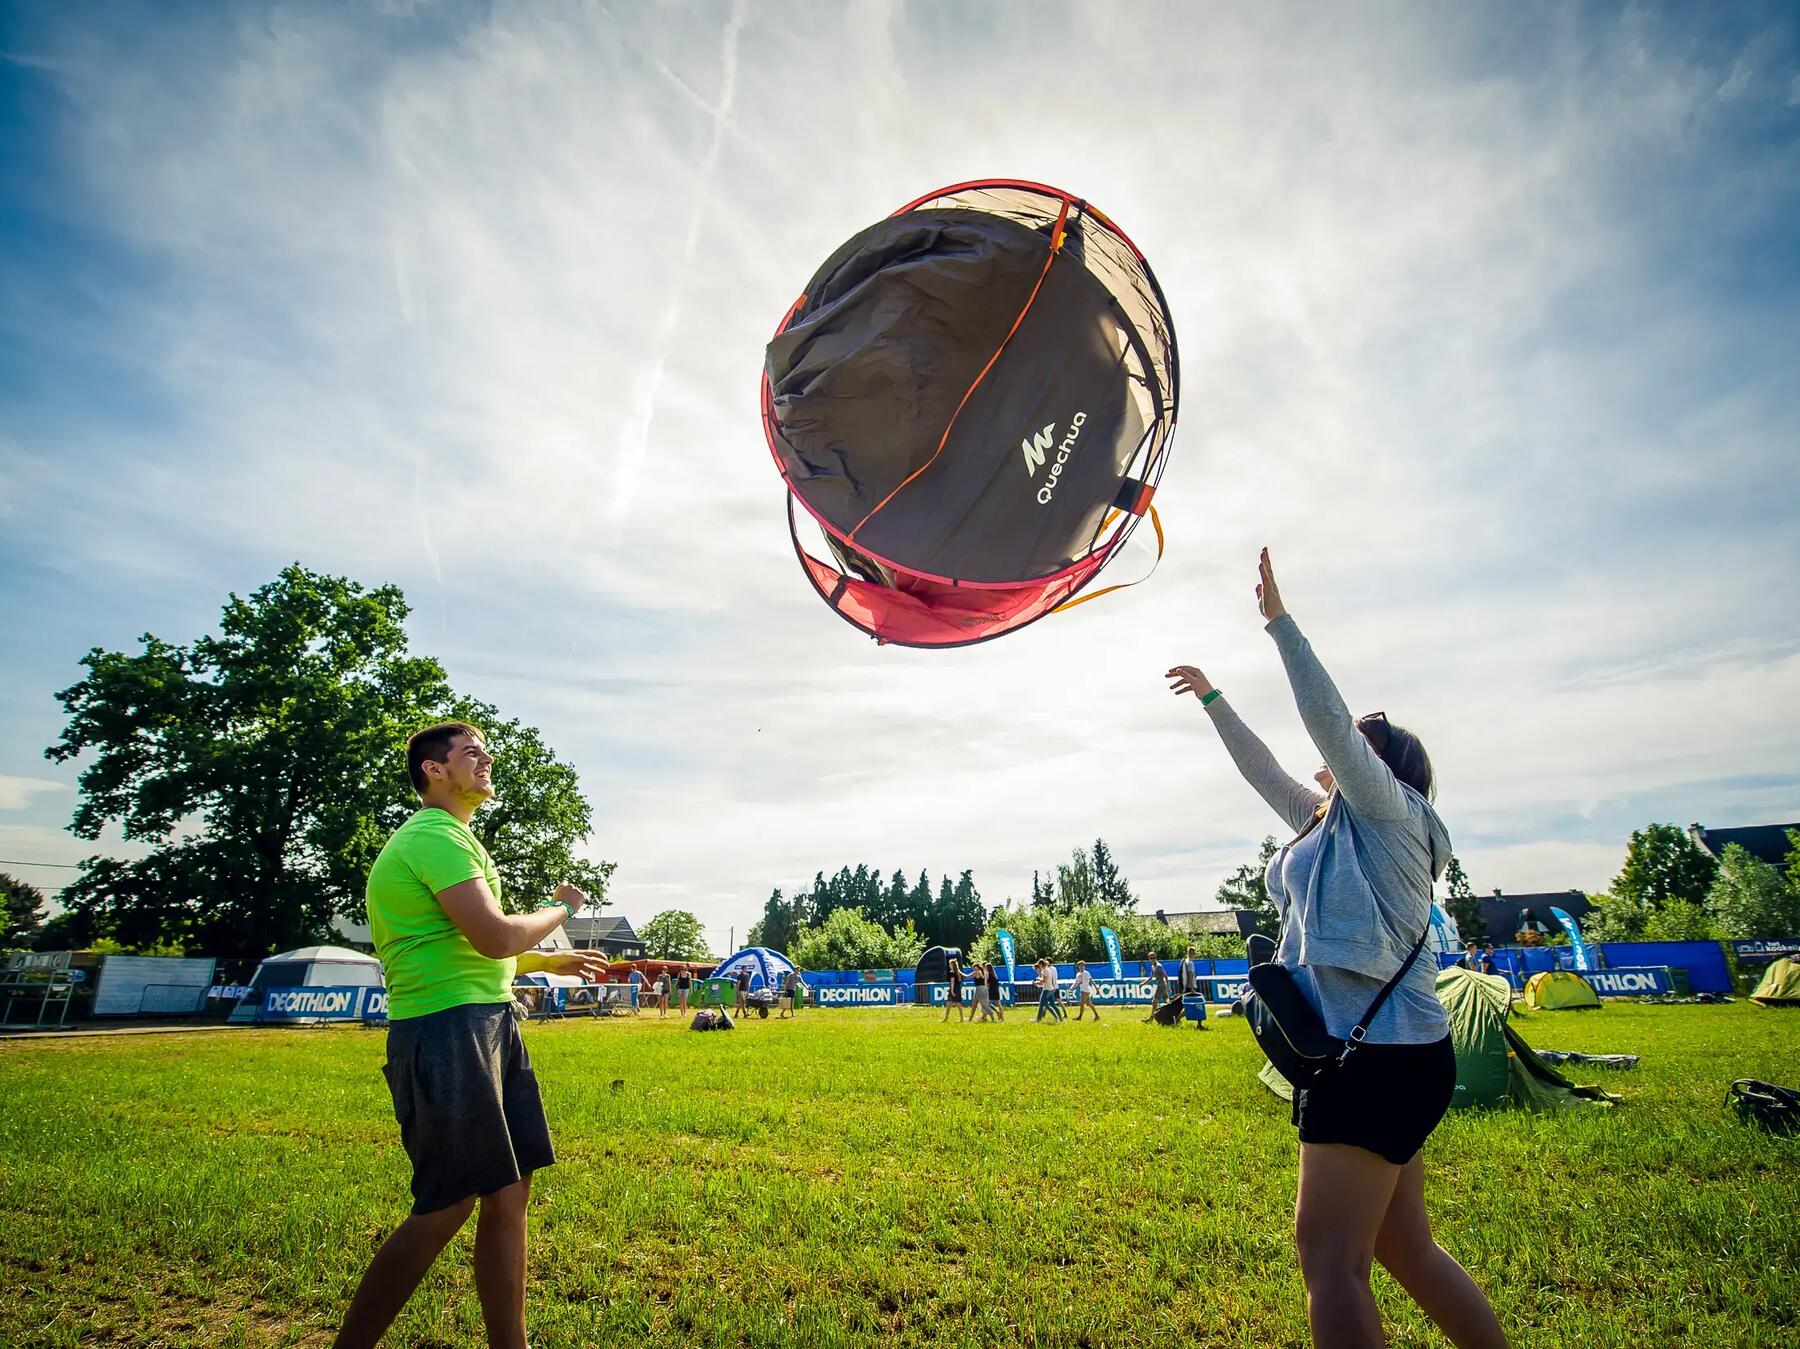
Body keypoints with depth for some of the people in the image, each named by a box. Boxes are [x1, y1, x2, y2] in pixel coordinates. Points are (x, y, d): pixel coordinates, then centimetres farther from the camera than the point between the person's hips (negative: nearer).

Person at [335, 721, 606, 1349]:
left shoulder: (451, 837, 22)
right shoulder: (436, 835, -13)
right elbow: (498, 938, -22)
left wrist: (553, 961, 29)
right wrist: (562, 908, -4)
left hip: (490, 1024, 10)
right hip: (447, 1030, -10)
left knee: (509, 1192, 11)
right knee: (446, 1208, -2)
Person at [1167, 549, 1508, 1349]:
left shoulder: (1388, 806, -4)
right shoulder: (1331, 826, 19)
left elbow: (1326, 714, -14)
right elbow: (1264, 774, 28)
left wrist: (1277, 618, -11)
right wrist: (1212, 699, 35)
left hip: (1384, 1056, -10)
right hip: (1385, 1053, 10)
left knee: (1329, 1254, -8)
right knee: (1406, 1251, 16)